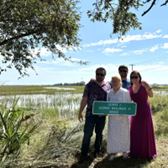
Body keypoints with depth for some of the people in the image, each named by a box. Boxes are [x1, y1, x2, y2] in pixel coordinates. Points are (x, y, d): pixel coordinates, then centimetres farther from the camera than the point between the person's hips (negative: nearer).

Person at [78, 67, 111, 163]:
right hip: (90, 113, -1)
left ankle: (97, 151, 30)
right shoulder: (89, 86, 0)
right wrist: (80, 112, -2)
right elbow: (84, 100, 0)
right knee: (87, 134, -2)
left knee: (99, 133, 13)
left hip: (102, 114, 2)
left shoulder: (108, 86, 4)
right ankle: (84, 154, 10)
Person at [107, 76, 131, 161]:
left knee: (123, 134, 10)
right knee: (112, 134, 6)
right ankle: (113, 152, 21)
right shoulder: (109, 93, 1)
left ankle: (124, 151, 31)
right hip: (112, 117, 2)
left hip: (123, 118, -2)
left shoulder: (125, 92, -7)